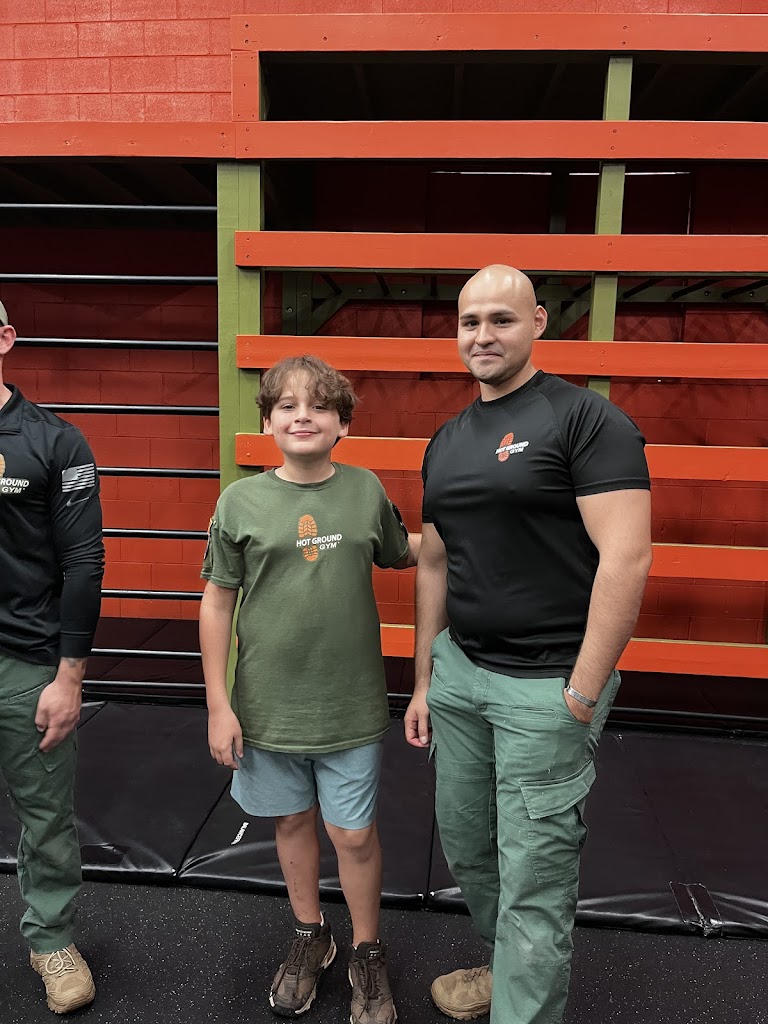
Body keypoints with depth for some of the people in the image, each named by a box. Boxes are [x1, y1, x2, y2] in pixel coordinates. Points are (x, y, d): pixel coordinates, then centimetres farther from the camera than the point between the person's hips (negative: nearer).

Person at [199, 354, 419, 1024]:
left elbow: (400, 555, 14)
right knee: (292, 821, 19)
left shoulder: (366, 490, -4)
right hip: (267, 704, 1)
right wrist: (217, 704, -3)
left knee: (355, 834, 10)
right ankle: (310, 936, 45)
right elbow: (218, 602, -3)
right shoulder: (241, 501, -7)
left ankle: (367, 954, 37)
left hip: (351, 704, 0)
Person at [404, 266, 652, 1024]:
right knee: (464, 845, 20)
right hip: (459, 670, 7)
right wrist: (423, 681, 15)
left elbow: (626, 557, -17)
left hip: (546, 684, -7)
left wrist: (582, 697, -17)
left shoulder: (586, 418, -10)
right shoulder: (447, 440, 11)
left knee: (532, 879, 4)